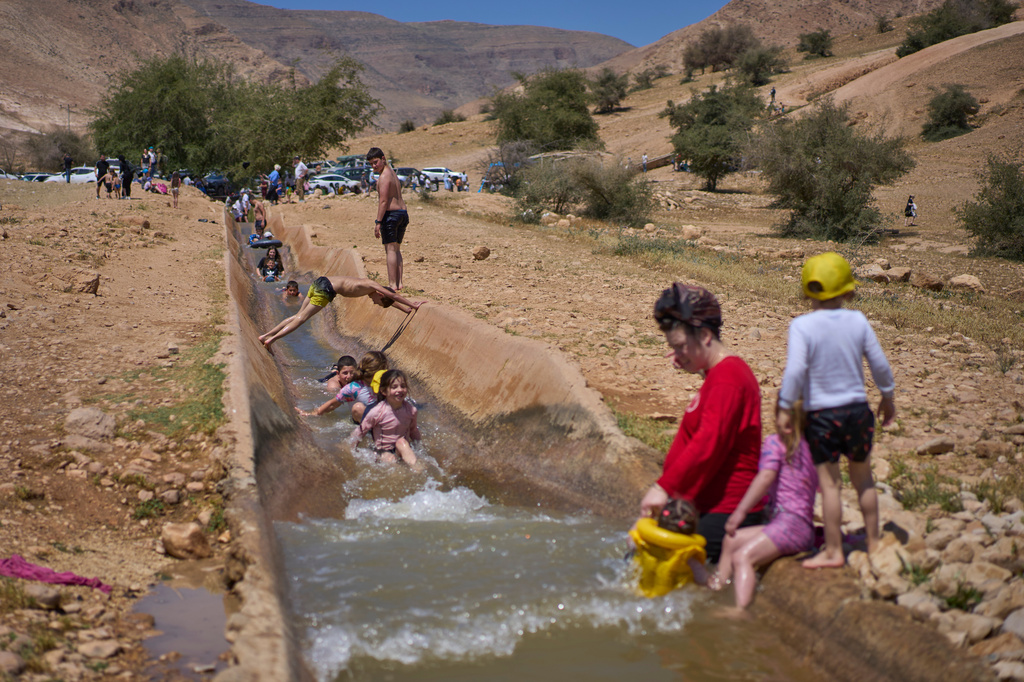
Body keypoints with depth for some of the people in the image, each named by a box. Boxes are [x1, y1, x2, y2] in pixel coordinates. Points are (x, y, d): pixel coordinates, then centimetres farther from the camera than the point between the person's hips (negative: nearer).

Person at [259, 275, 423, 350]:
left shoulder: (369, 285, 21)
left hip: (320, 281, 9)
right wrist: (414, 305, -1)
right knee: (302, 318, -6)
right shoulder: (372, 286, -4)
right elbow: (393, 296, -6)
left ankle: (266, 335, 9)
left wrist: (407, 309, 31)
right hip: (326, 289, -9)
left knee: (298, 315, 10)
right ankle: (271, 339, -11)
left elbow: (390, 299, 31)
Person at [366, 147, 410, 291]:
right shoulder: (392, 173, 18)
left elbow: (384, 201, -18)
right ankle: (399, 282, 15)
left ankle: (392, 284, -8)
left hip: (391, 214, -9)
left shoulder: (384, 177, -12)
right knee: (396, 249, 16)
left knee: (390, 250, -6)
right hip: (403, 213, 9)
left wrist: (378, 222, -19)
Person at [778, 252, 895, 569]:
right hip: (858, 410, 4)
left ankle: (833, 551, 10)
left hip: (822, 415, -3)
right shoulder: (858, 320, -4)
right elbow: (879, 364, 3)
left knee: (829, 484, 4)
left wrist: (785, 408, -11)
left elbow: (795, 370, -20)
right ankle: (873, 541, 29)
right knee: (863, 479, 18)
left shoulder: (802, 326, -14)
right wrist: (887, 397, 18)